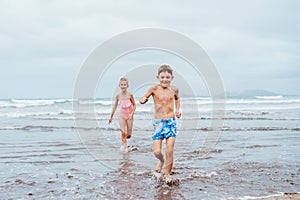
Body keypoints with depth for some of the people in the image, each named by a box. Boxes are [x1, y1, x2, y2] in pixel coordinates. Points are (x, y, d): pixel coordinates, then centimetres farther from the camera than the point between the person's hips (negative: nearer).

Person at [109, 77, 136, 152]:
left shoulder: (130, 95, -10)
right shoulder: (118, 96, -4)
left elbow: (134, 105, 0)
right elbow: (115, 106, 8)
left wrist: (132, 113, -13)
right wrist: (111, 116, 11)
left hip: (129, 116, -1)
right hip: (122, 116, 1)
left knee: (128, 135, 4)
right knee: (123, 132, -18)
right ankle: (124, 145, -5)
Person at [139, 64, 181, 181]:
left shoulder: (174, 89, 3)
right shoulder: (154, 89, -5)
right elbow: (143, 98, 2)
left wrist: (177, 110, 11)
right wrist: (143, 100, -21)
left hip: (171, 122, 1)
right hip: (158, 123, -1)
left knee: (169, 152, -5)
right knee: (156, 152, -3)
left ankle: (167, 175, 11)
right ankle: (161, 160, 33)